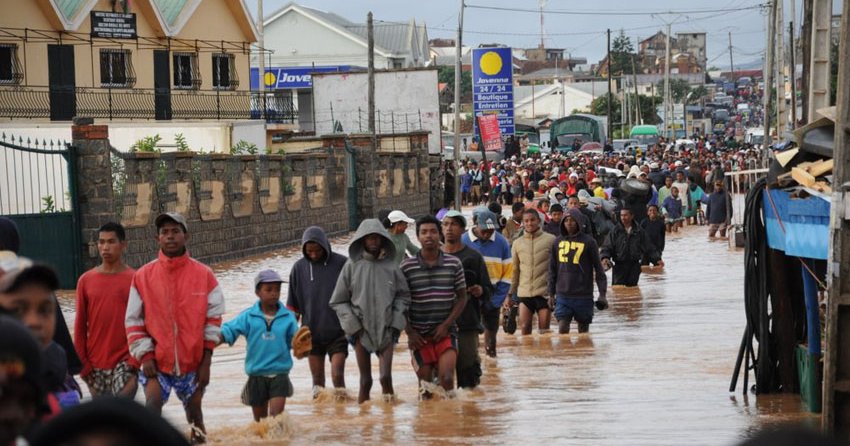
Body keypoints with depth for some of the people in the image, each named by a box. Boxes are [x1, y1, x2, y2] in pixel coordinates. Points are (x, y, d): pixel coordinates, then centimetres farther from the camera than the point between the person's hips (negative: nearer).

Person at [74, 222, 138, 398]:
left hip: (125, 363, -3)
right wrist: (83, 364, 5)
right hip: (95, 366, 3)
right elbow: (80, 326, 10)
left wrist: (134, 363, -8)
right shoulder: (86, 280, 6)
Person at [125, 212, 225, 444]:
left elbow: (213, 319, 1)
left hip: (193, 363, 1)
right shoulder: (143, 276, -2)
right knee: (152, 404, -22)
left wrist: (206, 361, -2)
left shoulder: (204, 275, -3)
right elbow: (134, 321, 0)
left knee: (194, 412, 13)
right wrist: (145, 356, -8)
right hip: (157, 363, -1)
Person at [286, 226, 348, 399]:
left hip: (337, 331, -2)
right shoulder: (299, 268, 1)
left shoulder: (341, 263, -5)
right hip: (311, 333, 2)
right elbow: (292, 304, 10)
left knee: (338, 374, -9)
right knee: (317, 377, 9)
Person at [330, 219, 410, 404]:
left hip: (386, 330, 0)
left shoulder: (390, 266, 1)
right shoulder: (352, 266, -2)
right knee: (365, 381, 6)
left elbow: (403, 296, 10)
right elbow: (338, 301, 3)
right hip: (361, 331, 0)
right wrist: (352, 324, -5)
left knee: (386, 376, -11)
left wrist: (396, 322, 0)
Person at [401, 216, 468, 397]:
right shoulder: (407, 267, -1)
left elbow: (462, 298, 5)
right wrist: (410, 332, -5)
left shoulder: (454, 264, 1)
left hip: (446, 332, 0)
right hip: (419, 335, 0)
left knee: (446, 378, -20)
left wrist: (445, 325, -6)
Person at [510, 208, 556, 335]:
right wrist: (509, 295, 11)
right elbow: (514, 270, 14)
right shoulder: (517, 243, 10)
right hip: (524, 292, 3)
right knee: (524, 327, -2)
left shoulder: (550, 240, 0)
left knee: (544, 330, 1)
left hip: (544, 291, -3)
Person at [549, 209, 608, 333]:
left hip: (584, 295, -2)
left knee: (583, 330, 5)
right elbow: (552, 270, 11)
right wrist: (551, 293, 9)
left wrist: (602, 293, -7)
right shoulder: (558, 241, 6)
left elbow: (598, 268, -2)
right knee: (562, 328, -6)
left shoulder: (588, 242, -3)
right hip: (563, 295, 2)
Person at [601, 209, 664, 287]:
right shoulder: (615, 231, 0)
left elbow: (649, 248, 9)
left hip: (635, 267, 2)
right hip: (619, 266, -2)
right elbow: (607, 247, -4)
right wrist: (605, 257, -23)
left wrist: (657, 259, -1)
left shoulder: (639, 232, 5)